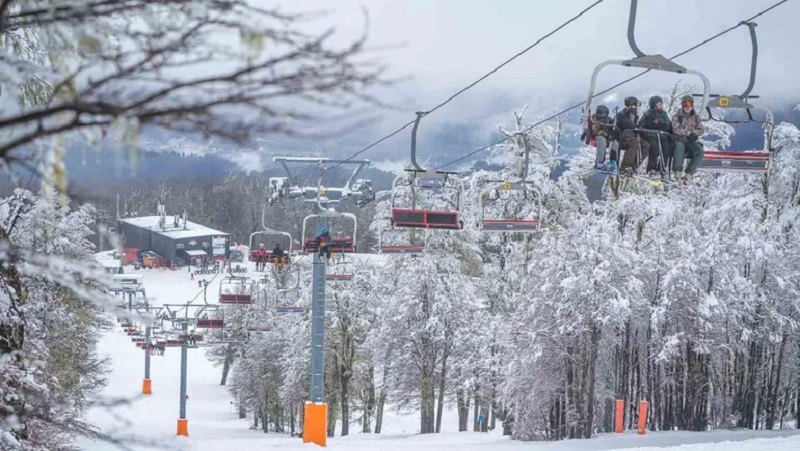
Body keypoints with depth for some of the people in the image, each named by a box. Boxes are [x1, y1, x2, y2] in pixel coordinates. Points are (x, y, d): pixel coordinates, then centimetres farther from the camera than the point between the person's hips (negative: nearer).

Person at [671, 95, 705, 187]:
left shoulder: (696, 117, 14)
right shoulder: (676, 117, 4)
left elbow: (700, 130, 6)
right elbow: (676, 130, -11)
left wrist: (694, 134, -15)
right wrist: (690, 132, -13)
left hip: (690, 141, 3)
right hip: (679, 140, -3)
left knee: (700, 151, -28)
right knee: (680, 147, -39)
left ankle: (688, 175, -35)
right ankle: (678, 173, -44)